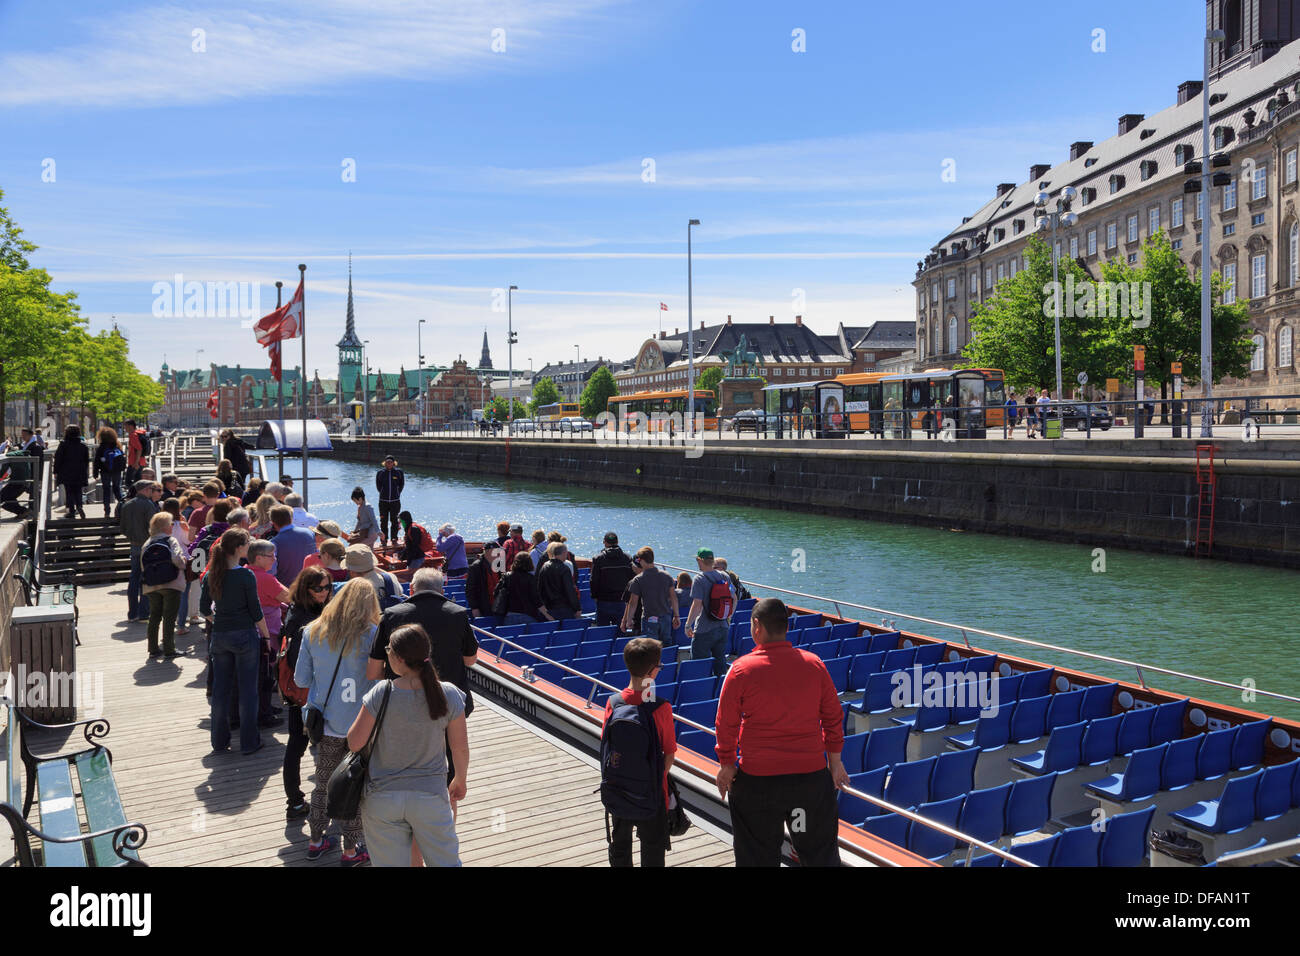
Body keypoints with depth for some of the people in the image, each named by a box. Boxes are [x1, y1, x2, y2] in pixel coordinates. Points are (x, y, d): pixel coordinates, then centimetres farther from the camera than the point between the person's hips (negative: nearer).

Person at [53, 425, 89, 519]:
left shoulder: (63, 444, -6)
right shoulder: (83, 445, 4)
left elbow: (58, 459, -4)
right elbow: (87, 460, 10)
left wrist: (56, 472, 2)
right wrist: (83, 470, 19)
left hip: (66, 473, -3)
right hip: (79, 474, 3)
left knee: (69, 492, 4)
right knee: (77, 491, 9)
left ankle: (71, 510, 2)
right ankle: (79, 505, -14)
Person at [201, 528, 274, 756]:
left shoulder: (211, 575, 1)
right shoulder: (246, 576, -14)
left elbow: (204, 608, 8)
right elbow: (256, 611, -11)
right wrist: (266, 636, 0)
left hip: (220, 636, 5)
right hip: (244, 635, -5)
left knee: (220, 688, 13)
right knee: (247, 689, 4)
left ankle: (219, 741, 22)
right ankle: (249, 742, 10)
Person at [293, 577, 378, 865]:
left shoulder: (312, 632, -1)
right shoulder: (371, 634, -14)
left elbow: (300, 679, 4)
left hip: (324, 722, 4)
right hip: (360, 723, -4)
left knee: (323, 784, 20)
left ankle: (316, 841, 33)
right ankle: (351, 850, 20)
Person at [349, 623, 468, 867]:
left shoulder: (381, 694, -17)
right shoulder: (449, 694, -12)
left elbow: (355, 742, -9)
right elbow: (460, 747, -3)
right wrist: (460, 781, 15)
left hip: (382, 799, 0)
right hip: (431, 797, 1)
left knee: (391, 863, 14)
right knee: (445, 862, 16)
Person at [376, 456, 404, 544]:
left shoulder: (398, 472, -1)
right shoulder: (381, 472, 1)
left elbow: (402, 484, 11)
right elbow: (378, 485, 14)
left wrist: (397, 493, 7)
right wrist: (382, 492, 10)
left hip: (395, 500, -1)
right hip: (383, 500, 1)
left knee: (394, 520, 3)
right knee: (383, 521, 4)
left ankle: (394, 538, 15)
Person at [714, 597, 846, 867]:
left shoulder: (742, 669, -11)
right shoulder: (814, 664, -2)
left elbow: (726, 723, -5)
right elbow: (834, 718, 5)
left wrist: (726, 764, 7)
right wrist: (834, 761, 17)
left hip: (758, 777, -2)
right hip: (812, 773, 2)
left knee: (758, 856, 13)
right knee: (821, 851, 18)